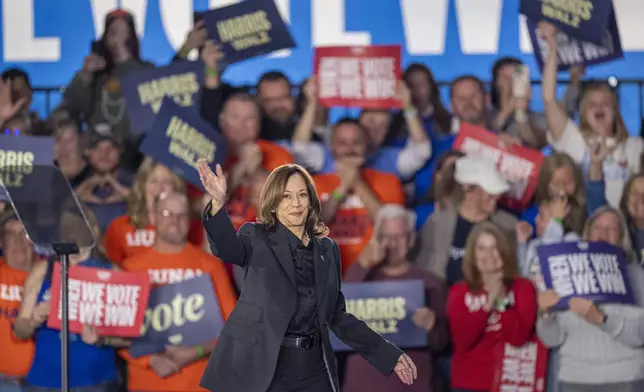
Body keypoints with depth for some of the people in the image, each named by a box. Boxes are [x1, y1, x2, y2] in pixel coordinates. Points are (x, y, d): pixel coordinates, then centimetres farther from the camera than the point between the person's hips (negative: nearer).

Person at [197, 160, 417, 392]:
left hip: (314, 368, 4)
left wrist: (389, 355, 15)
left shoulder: (327, 249, 14)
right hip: (264, 367, -4)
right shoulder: (257, 238, 1)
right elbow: (228, 247, -22)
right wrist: (219, 203, -42)